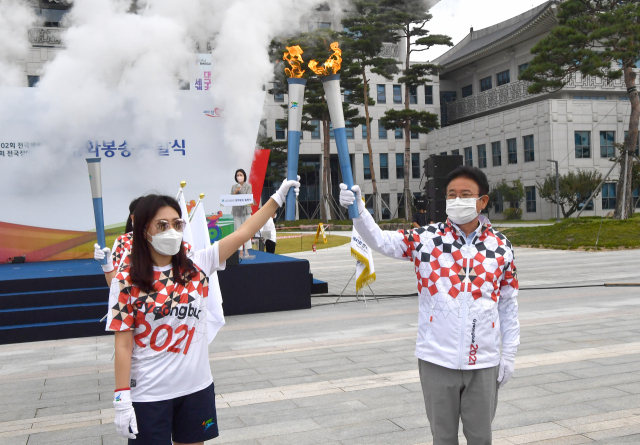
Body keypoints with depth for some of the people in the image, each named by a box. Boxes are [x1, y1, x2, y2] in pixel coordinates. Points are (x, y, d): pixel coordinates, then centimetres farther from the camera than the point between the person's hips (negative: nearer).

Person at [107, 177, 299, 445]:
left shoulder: (197, 266, -1)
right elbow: (123, 345, -11)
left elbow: (242, 234, -3)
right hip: (149, 395, -4)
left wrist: (278, 198, -6)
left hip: (197, 386, 4)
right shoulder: (127, 280, -10)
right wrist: (121, 401, -13)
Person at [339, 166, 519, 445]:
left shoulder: (501, 247, 1)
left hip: (483, 362, 1)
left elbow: (508, 304, 7)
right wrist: (358, 210, -35)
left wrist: (509, 354, 8)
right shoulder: (426, 239, -4)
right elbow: (381, 241, -18)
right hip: (437, 359, -1)